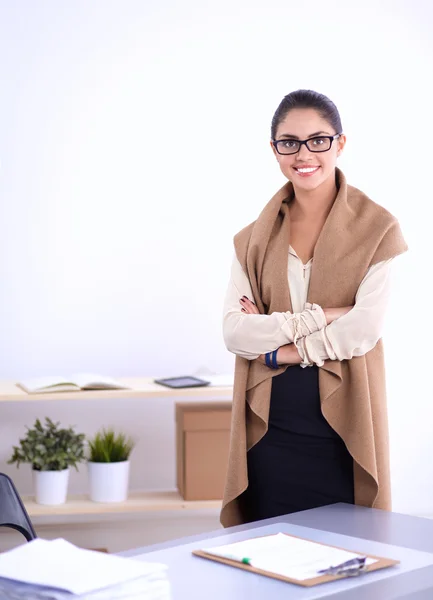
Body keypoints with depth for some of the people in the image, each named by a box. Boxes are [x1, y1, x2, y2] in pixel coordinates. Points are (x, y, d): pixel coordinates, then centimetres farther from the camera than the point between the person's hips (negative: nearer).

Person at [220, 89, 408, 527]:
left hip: (343, 427, -2)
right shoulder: (254, 237, 8)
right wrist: (316, 318, -13)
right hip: (268, 428, 3)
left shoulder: (375, 228, -1)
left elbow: (364, 331, -11)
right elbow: (233, 331, -4)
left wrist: (276, 347, -8)